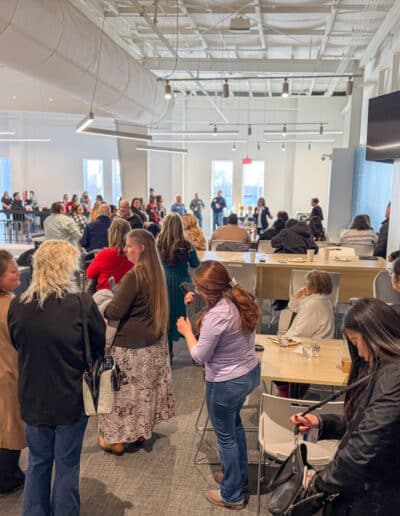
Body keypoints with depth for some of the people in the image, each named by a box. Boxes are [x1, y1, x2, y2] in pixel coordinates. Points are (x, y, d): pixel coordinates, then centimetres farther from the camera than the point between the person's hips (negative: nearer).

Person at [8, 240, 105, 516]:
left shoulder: (17, 305, -11)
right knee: (67, 466, 15)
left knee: (38, 462, 22)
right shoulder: (83, 304, -21)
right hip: (71, 400, -3)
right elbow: (101, 348, -8)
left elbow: (17, 344, 6)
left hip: (33, 398, 3)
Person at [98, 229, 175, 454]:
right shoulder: (156, 272, 4)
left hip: (131, 343, -8)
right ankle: (142, 431, 34)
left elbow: (115, 311, -20)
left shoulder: (134, 275, -22)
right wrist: (119, 292, 13)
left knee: (125, 389, 6)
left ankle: (117, 438, 19)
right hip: (153, 342, 8)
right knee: (145, 388, 19)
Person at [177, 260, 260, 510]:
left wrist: (187, 331, -4)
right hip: (250, 372, 9)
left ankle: (232, 495, 34)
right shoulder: (243, 299, -6)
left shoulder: (216, 315, -31)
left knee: (226, 436, 14)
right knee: (234, 424, 30)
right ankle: (239, 476, 49)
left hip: (226, 384, -8)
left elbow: (200, 356, -20)